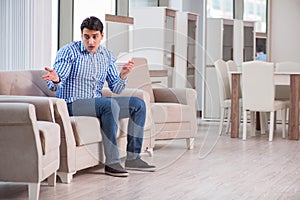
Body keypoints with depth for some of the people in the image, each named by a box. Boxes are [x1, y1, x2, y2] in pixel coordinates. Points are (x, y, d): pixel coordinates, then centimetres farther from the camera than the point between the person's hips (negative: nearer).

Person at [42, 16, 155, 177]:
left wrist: (123, 74, -16)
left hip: (97, 103, 7)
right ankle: (112, 163, -31)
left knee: (138, 104, -5)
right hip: (72, 104, -7)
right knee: (110, 104, -33)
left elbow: (116, 88, 5)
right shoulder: (69, 52, -8)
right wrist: (55, 79, -39)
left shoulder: (107, 55, 9)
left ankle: (132, 158, -6)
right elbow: (55, 86, -14)